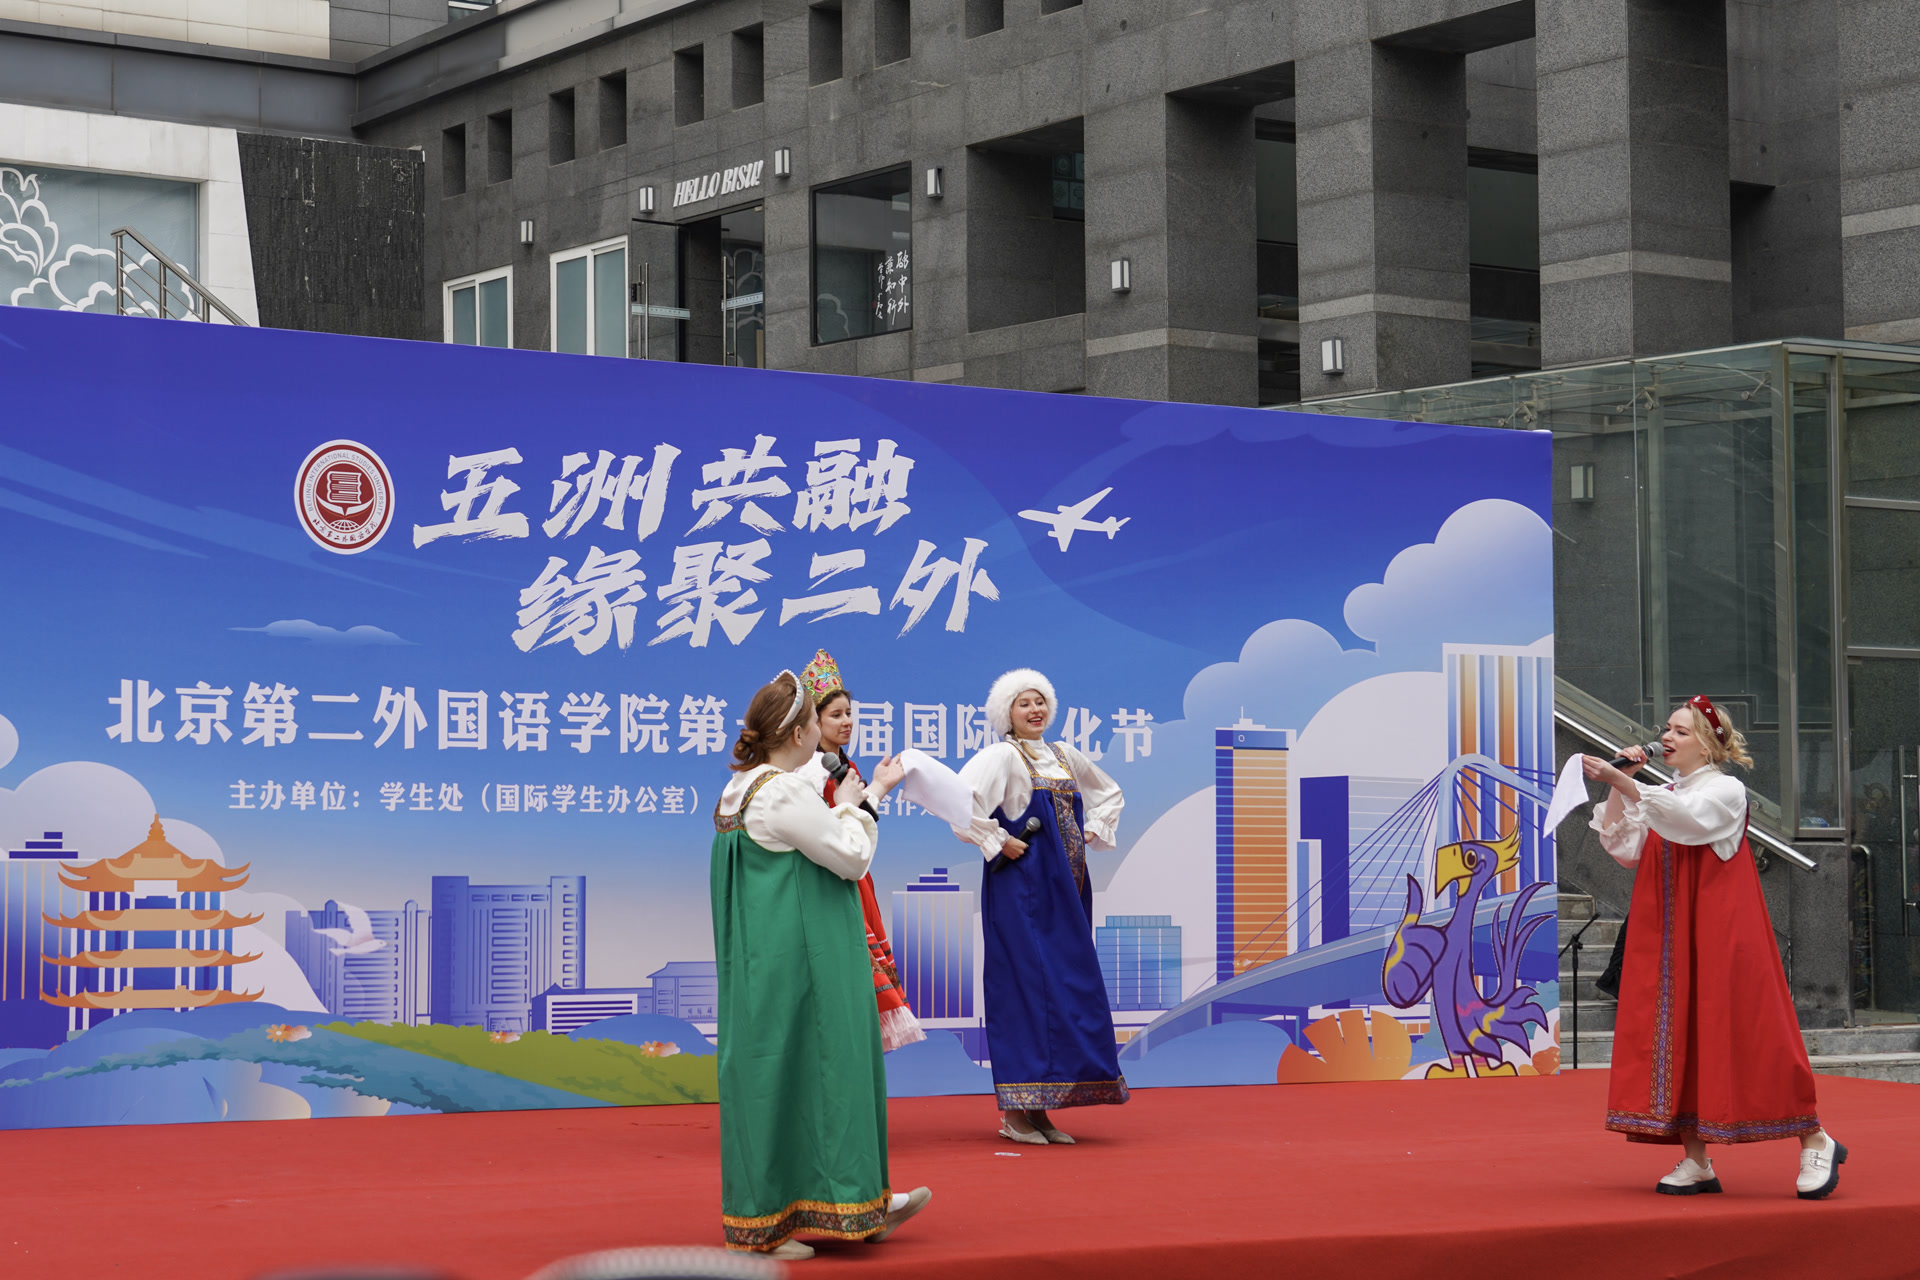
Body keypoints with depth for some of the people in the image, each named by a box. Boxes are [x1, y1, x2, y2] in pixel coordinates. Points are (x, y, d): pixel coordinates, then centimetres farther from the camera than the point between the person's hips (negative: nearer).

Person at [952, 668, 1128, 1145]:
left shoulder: (1064, 757, 14)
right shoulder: (1002, 757, -8)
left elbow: (1108, 792, 31)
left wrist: (1093, 833, 15)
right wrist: (996, 842, -17)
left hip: (1065, 891, 7)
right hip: (1021, 888, -7)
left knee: (1066, 988, 6)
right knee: (1024, 985, -8)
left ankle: (1039, 1109, 12)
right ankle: (1015, 1113, -4)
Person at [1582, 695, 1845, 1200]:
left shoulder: (1726, 790, -4)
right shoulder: (1659, 797, 16)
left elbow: (1690, 817, -25)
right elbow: (1621, 847, 6)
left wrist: (1625, 784, -34)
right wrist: (1618, 788, -4)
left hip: (1720, 931, -6)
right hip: (1669, 939, 7)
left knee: (1743, 1031, -8)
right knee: (1677, 1035, 1)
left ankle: (1815, 1142, 2)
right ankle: (1696, 1162, 4)